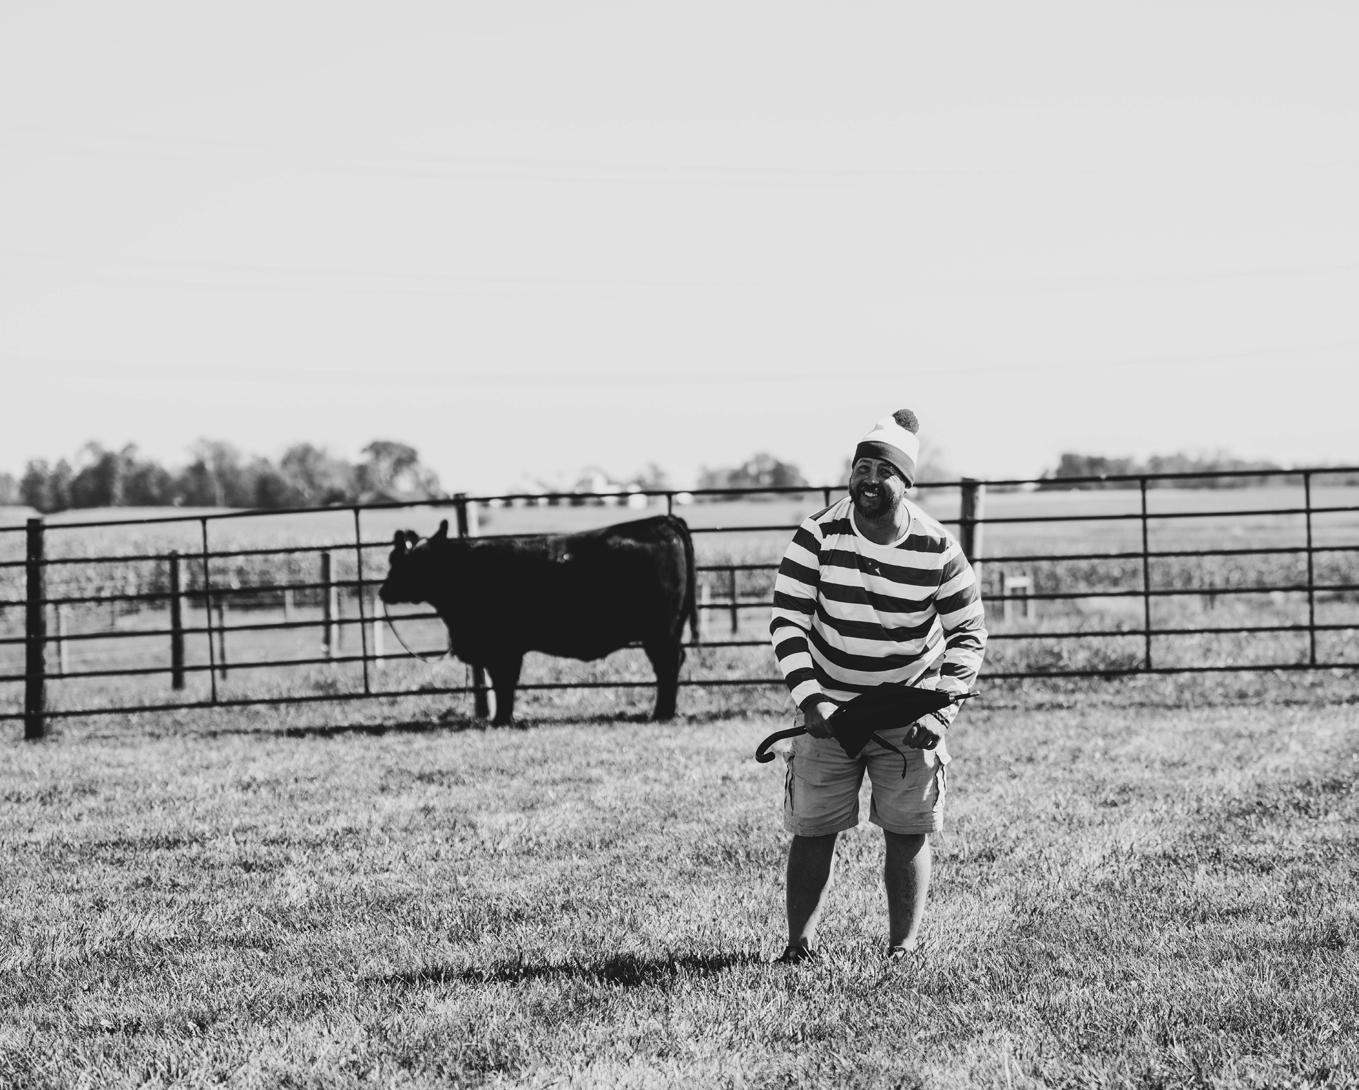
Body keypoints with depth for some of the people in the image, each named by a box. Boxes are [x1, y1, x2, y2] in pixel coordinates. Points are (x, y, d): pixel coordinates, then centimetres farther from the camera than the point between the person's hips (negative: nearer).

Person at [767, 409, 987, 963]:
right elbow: (787, 619, -9)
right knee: (812, 829, 0)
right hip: (829, 708, 1)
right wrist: (808, 697, -21)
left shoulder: (936, 549, -12)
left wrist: (939, 708, -16)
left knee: (908, 831, -2)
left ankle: (903, 949, 4)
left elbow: (968, 634, -4)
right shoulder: (818, 534, -11)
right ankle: (799, 944, 6)